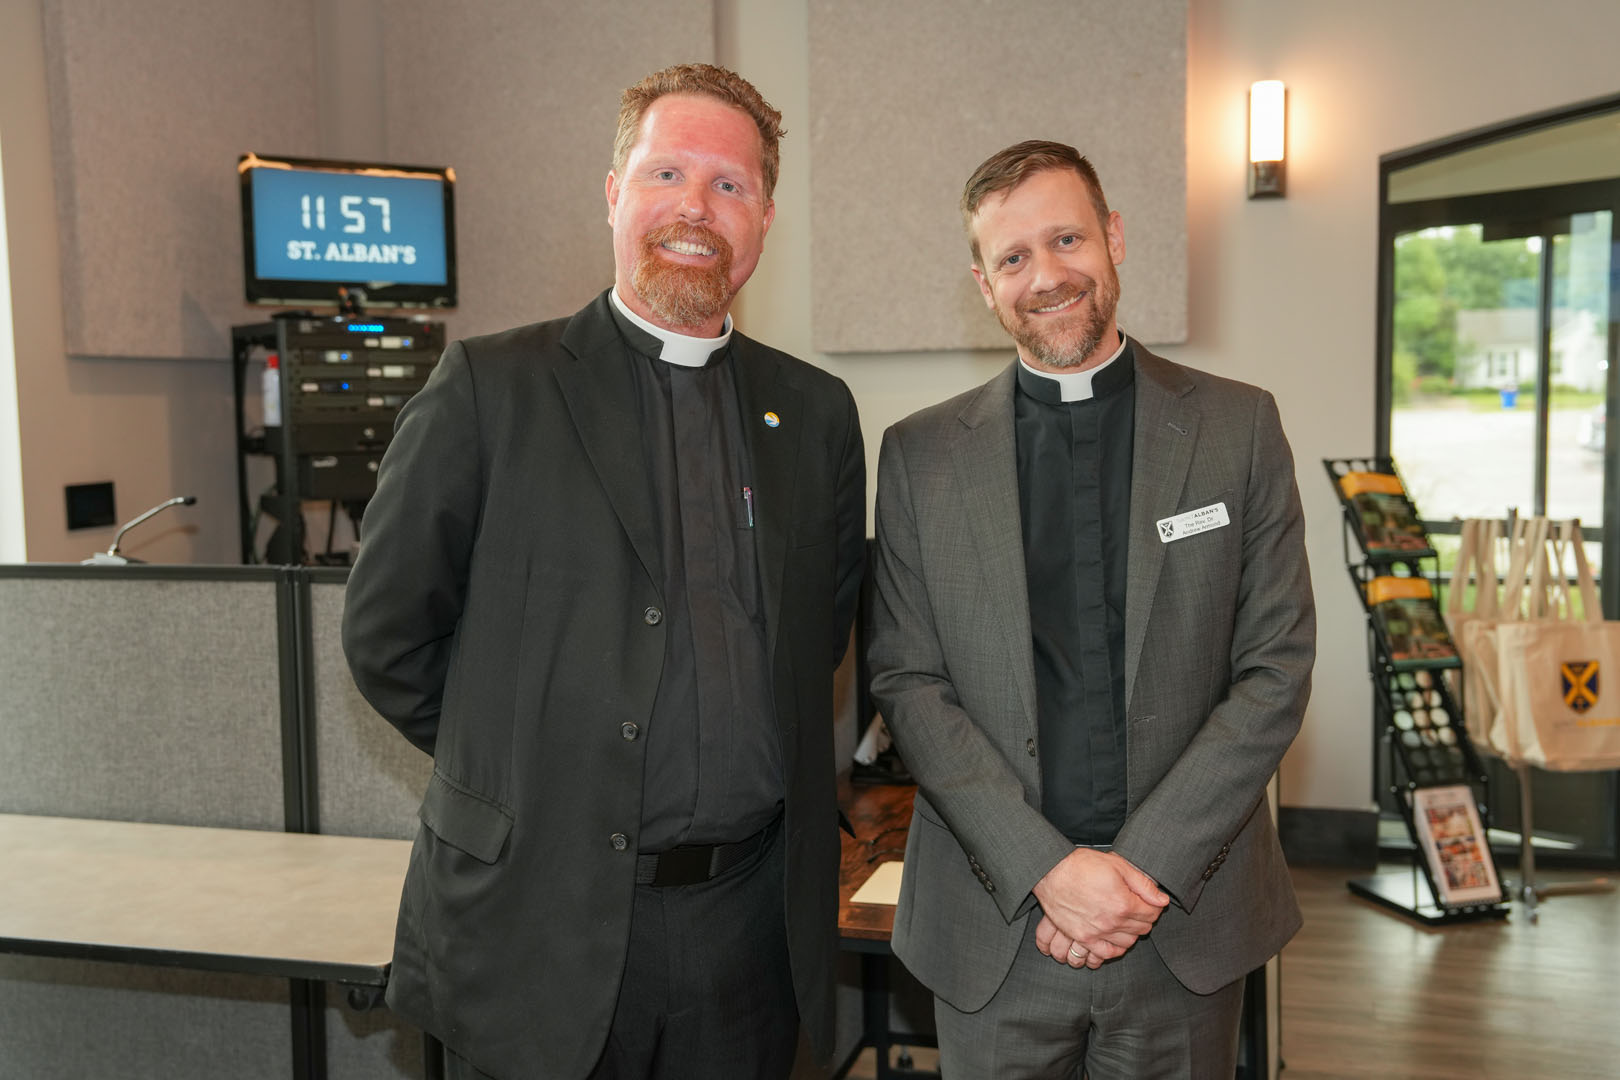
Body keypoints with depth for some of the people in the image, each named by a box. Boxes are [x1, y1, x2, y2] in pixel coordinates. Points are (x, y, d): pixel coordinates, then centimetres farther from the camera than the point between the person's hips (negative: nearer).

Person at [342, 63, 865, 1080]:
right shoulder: (488, 387, -5)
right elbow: (387, 633, -2)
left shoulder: (817, 413, 5)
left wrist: (747, 761, 8)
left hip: (749, 916, 3)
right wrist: (521, 761, 2)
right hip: (542, 922, -3)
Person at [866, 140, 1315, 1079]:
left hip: (1188, 923, 0)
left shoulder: (1239, 426, 1)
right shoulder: (920, 454, 1)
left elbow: (1277, 669, -2)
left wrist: (1147, 866, -11)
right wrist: (1047, 868, -13)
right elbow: (909, 682, -3)